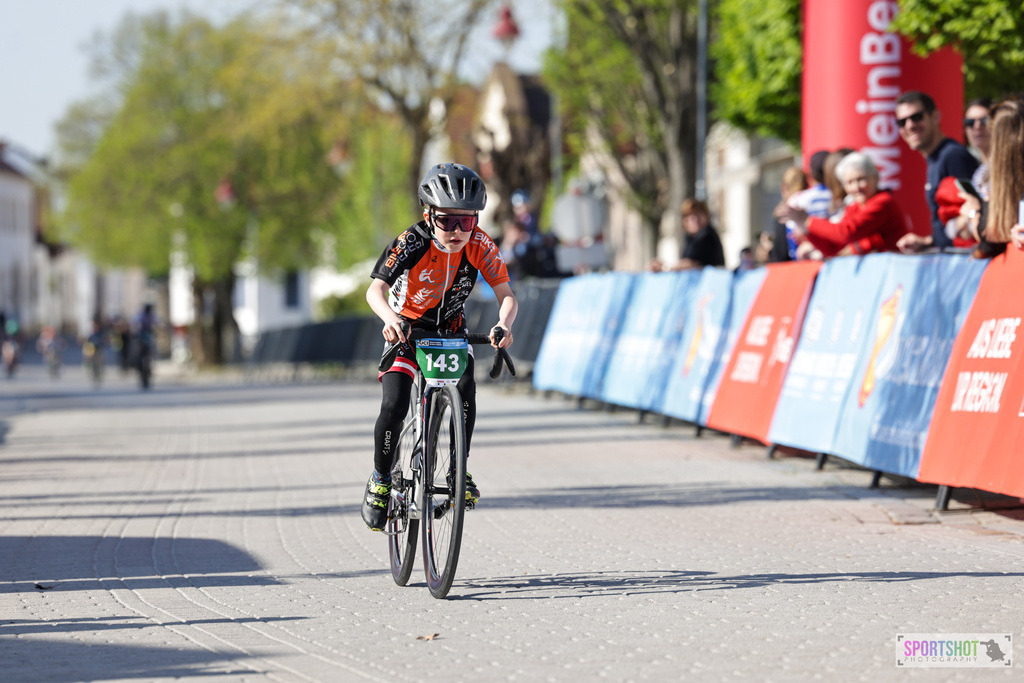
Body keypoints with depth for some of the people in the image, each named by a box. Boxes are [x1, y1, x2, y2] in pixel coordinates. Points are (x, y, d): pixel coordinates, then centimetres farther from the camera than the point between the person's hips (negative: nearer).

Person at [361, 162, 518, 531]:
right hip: (406, 329, -2)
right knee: (394, 406, -20)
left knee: (465, 389, -25)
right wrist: (391, 318, -59)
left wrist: (504, 324, -43)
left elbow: (506, 295, -21)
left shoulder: (479, 245, -20)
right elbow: (375, 289, -38)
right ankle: (380, 480, 2)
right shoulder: (412, 243, -28)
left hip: (451, 329, 2)